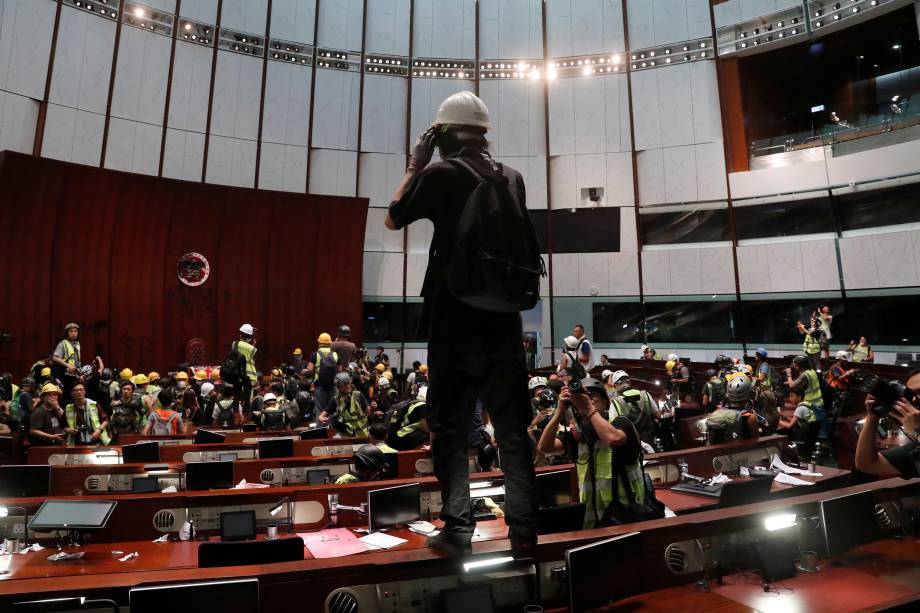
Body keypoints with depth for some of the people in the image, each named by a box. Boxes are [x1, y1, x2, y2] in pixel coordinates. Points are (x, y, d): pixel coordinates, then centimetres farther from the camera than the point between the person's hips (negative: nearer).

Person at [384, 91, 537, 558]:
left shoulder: (441, 174, -4)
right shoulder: (511, 178, 10)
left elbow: (393, 220, 7)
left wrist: (415, 165, 14)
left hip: (455, 320, -4)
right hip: (503, 318, 4)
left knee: (451, 428, 6)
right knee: (513, 428, 8)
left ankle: (457, 529, 9)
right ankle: (523, 530, 13)